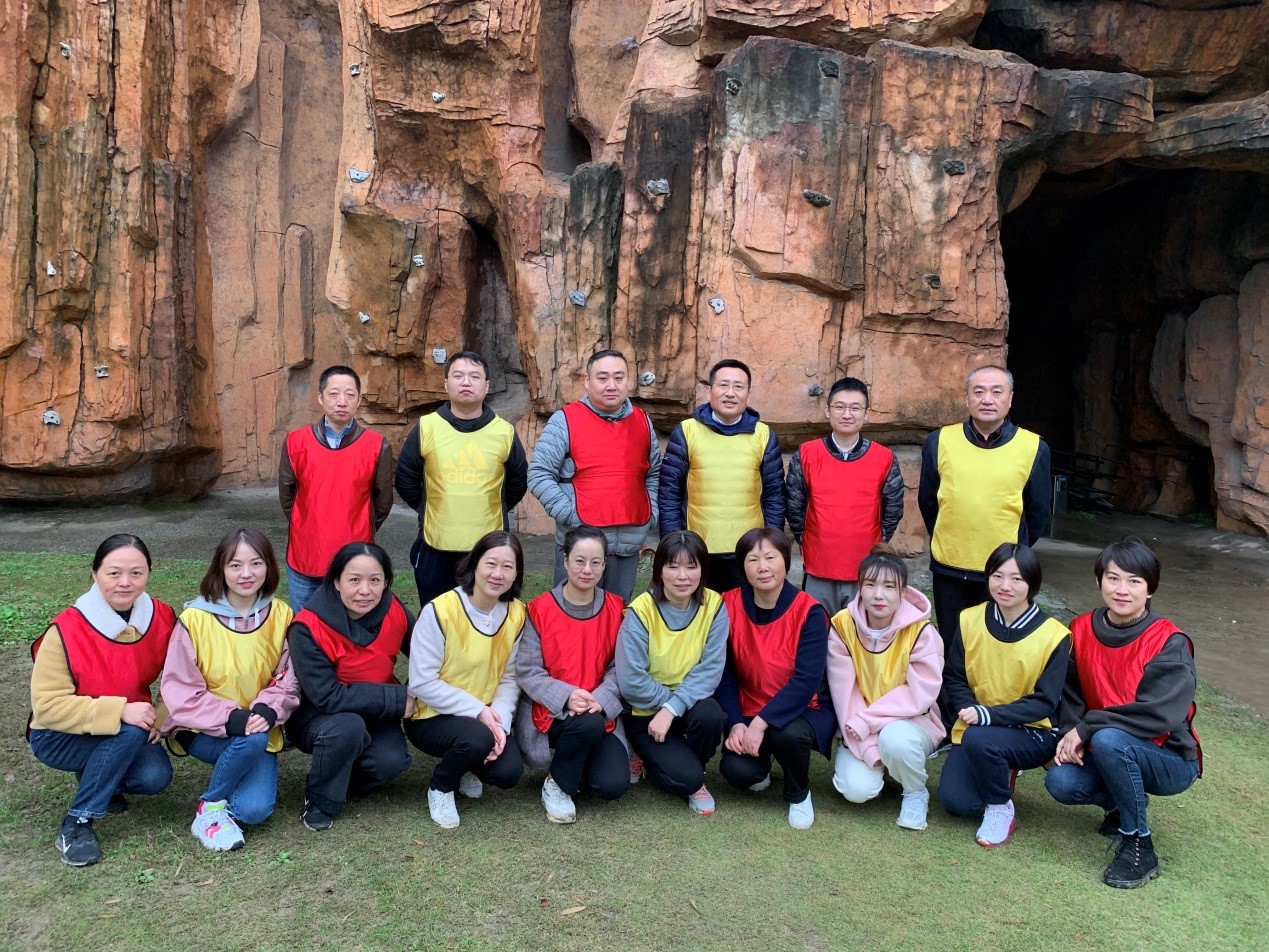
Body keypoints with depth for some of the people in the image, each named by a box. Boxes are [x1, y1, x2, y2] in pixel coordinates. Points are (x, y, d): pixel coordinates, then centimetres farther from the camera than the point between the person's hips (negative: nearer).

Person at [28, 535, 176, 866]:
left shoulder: (163, 619, -12)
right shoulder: (66, 630, -24)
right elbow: (47, 705, -24)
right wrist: (118, 711, -34)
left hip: (132, 729, 4)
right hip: (60, 738, -4)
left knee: (155, 777, -23)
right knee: (130, 732, -33)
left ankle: (101, 777, 11)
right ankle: (76, 822, -15)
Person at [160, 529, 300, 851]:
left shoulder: (280, 616, -5)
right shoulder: (195, 618, -15)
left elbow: (287, 679, 0)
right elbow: (180, 691, -14)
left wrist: (267, 710, -20)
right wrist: (230, 718, -26)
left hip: (259, 729, 2)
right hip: (202, 731, -2)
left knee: (254, 809, -18)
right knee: (252, 740, -33)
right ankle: (210, 807, -7)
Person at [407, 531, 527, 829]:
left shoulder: (517, 614, -5)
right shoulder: (439, 611, -20)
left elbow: (510, 678, -1)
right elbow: (422, 683, -19)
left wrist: (500, 721, -17)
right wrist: (478, 711, -21)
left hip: (486, 718, 4)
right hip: (432, 717, -4)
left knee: (508, 772, -21)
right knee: (478, 739, -34)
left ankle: (469, 767, 16)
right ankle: (440, 786, 1)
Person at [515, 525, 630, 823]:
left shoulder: (615, 609, 0)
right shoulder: (540, 609, -8)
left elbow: (619, 667, -1)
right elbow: (527, 672, -10)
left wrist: (600, 699, -20)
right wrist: (566, 696, -25)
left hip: (600, 713, 2)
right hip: (549, 713, -2)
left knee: (613, 785, -19)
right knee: (588, 724, -35)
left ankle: (580, 762, 16)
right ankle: (557, 783, -5)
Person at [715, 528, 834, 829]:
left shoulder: (808, 611, -15)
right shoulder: (730, 606, -7)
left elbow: (807, 680, -22)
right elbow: (724, 674, -5)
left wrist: (761, 723, -29)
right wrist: (736, 724, -19)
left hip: (803, 709, -2)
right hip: (748, 713, 2)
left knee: (789, 734, -36)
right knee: (736, 771, -25)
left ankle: (799, 795, 0)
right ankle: (761, 767, 16)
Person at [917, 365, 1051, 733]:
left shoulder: (1033, 448, -4)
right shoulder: (940, 441, -2)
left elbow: (1039, 511, 7)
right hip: (949, 569, 2)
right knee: (951, 650, 13)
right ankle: (950, 727, 26)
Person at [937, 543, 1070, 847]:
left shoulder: (1053, 635, -14)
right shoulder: (971, 620, -4)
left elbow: (1044, 703, -16)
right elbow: (953, 678, 3)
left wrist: (987, 715, -28)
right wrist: (969, 709, -18)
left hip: (1032, 734, -3)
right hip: (976, 727, 4)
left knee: (979, 739, -35)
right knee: (954, 802, -15)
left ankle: (1002, 810, -6)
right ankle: (1001, 772, 18)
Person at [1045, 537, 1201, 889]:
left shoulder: (1170, 643, -18)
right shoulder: (1082, 630, -3)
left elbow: (1157, 715, -28)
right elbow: (1071, 693, 3)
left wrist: (1086, 729, -24)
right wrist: (1070, 733, -17)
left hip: (1170, 759, -5)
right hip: (1107, 753, 5)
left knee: (1108, 740, -35)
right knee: (1060, 782, -23)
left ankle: (1138, 844, -15)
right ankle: (1122, 804, 12)